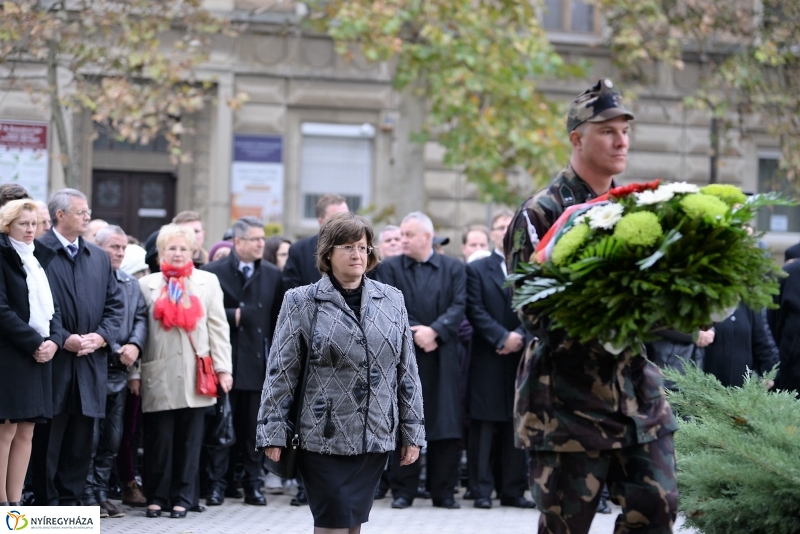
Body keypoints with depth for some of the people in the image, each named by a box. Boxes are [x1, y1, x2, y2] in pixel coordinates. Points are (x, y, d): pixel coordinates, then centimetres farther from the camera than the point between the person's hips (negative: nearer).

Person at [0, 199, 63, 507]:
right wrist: (34, 342, -16)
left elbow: (52, 307, 14)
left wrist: (53, 341, -3)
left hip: (39, 355, 7)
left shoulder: (39, 258, 16)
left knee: (26, 432, 6)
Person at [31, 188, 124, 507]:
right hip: (53, 363, -6)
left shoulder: (99, 258, 15)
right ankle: (47, 504, 7)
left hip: (90, 364, 6)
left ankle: (70, 502, 16)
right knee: (48, 441, 1)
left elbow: (114, 305, 14)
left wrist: (101, 336, -4)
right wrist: (63, 339, -16)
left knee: (80, 443, 8)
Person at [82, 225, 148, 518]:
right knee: (90, 437, -3)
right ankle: (87, 496, 5)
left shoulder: (131, 285, 15)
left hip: (119, 372, 7)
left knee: (112, 439, 10)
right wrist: (114, 350, -14)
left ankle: (101, 492, 19)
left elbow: (141, 318, 9)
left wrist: (135, 345, -10)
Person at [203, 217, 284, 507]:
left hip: (258, 363, 2)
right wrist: (232, 316, -14)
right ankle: (218, 483, 8)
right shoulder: (214, 272, 0)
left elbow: (278, 318, 6)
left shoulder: (273, 275, 8)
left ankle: (253, 483, 12)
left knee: (254, 426, 5)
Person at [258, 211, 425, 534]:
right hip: (324, 437, -3)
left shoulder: (391, 301, 8)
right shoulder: (302, 302, 0)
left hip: (376, 437, 3)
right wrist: (272, 433, -6)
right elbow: (281, 373, -1)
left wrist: (412, 432, 8)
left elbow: (407, 372, 10)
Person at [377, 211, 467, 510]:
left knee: (447, 426, -1)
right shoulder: (391, 268, 8)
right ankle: (403, 491, 7)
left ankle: (443, 491, 7)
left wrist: (434, 331, -16)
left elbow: (459, 306, -3)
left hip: (443, 357, 0)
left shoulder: (454, 269, 8)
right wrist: (414, 334, -14)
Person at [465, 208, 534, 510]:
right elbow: (476, 312, -3)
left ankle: (513, 490, 9)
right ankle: (481, 490, 1)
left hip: (521, 358, 2)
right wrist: (502, 338, -13)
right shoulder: (476, 270, 5)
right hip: (487, 359, -2)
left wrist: (522, 337, -12)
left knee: (516, 426, 4)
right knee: (483, 426, -2)